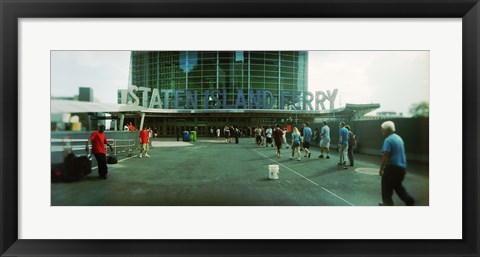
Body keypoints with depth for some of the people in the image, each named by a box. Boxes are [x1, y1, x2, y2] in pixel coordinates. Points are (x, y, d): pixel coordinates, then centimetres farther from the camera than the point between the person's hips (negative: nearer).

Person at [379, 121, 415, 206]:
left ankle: (387, 203, 14)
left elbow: (385, 156, -21)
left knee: (386, 187, 6)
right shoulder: (399, 138, 10)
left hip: (393, 167, -8)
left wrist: (381, 169, -13)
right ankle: (409, 200, 16)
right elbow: (399, 154, 17)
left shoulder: (388, 140, -16)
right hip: (402, 167, 9)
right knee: (397, 186, 23)